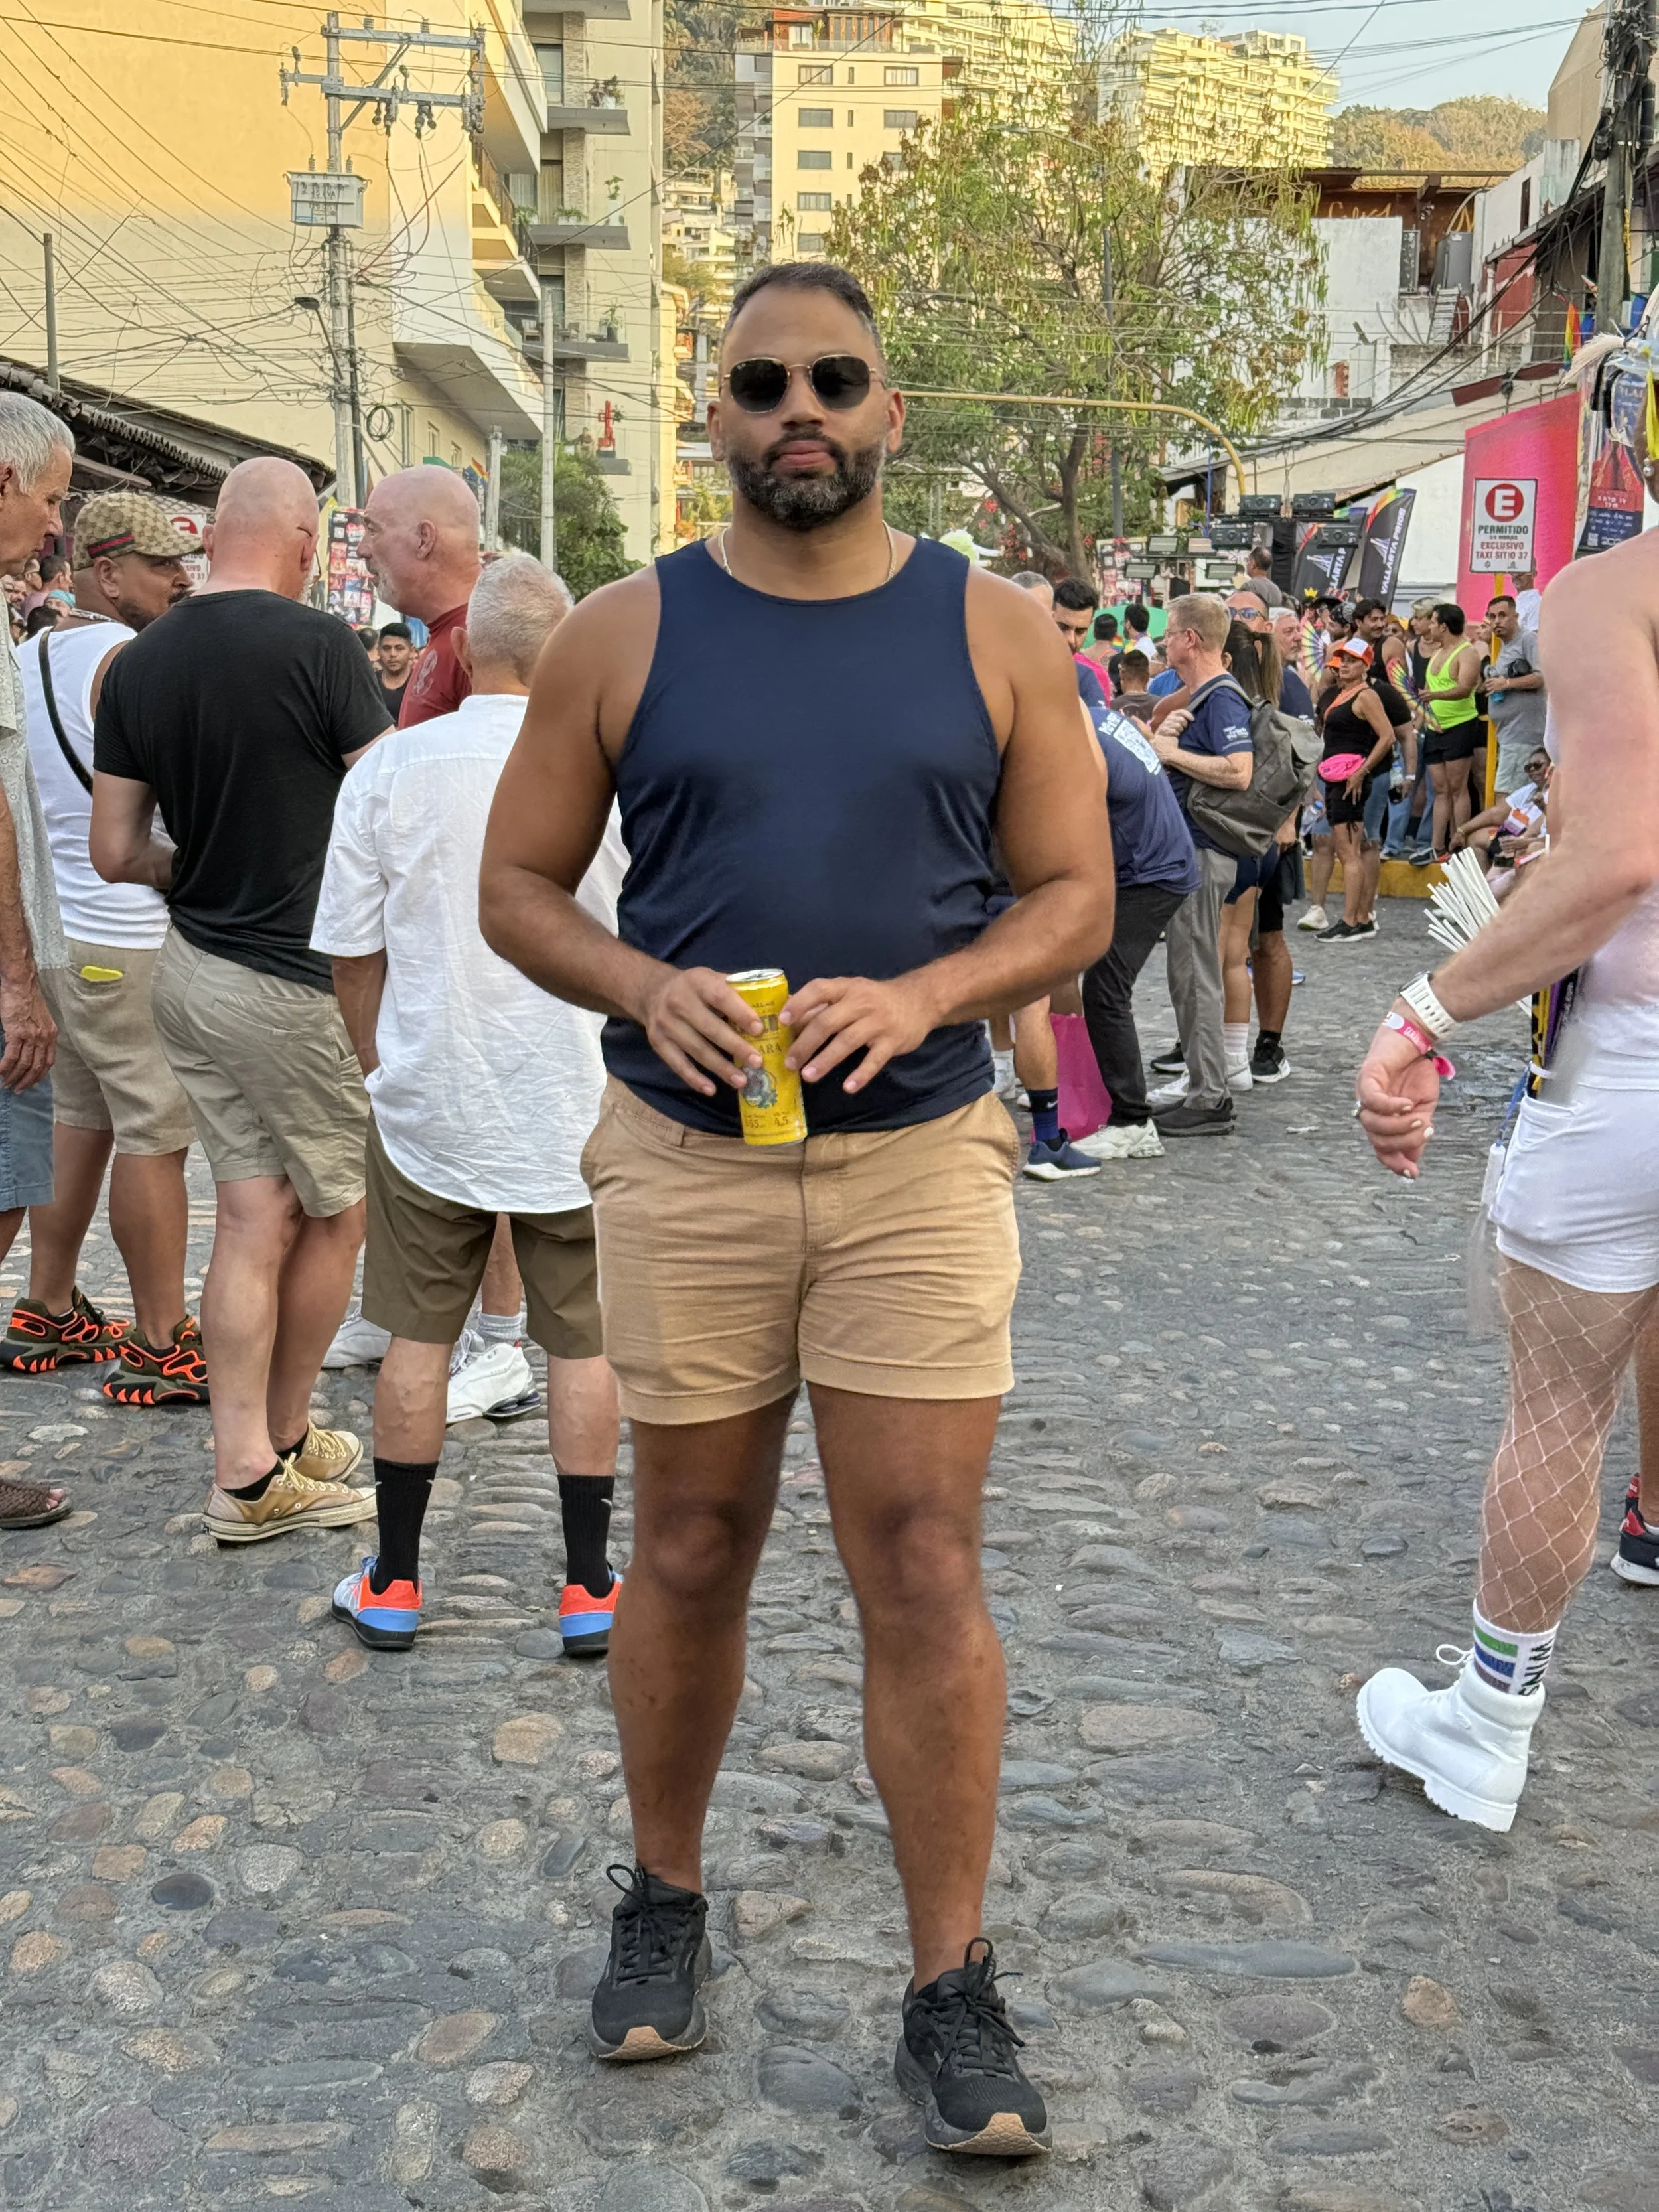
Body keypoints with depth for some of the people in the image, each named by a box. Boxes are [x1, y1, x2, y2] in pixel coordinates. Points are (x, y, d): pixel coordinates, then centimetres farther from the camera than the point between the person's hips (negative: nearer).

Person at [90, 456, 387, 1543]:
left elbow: (117, 852, 6)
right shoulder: (318, 643, -14)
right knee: (337, 1212, 11)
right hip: (304, 977, -6)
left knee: (254, 1214, 10)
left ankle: (246, 1471, 11)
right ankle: (287, 1439, 25)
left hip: (193, 967, 6)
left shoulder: (139, 661, 4)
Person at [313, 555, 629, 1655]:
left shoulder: (391, 768, -6)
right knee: (583, 1342, 10)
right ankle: (589, 1587, 17)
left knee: (419, 1337, 12)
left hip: (428, 1102, 1)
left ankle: (394, 1583, 22)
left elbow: (351, 951, 1)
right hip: (579, 1109, 0)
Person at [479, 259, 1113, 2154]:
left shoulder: (996, 633, 3)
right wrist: (645, 989, -14)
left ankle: (953, 1993, 14)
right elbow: (517, 885, 6)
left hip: (922, 1160, 0)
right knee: (689, 1551, 12)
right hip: (681, 1162, 1)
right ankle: (665, 1900, 34)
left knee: (923, 1571, 0)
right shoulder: (620, 634, 3)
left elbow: (1074, 895, 3)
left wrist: (921, 997, -15)